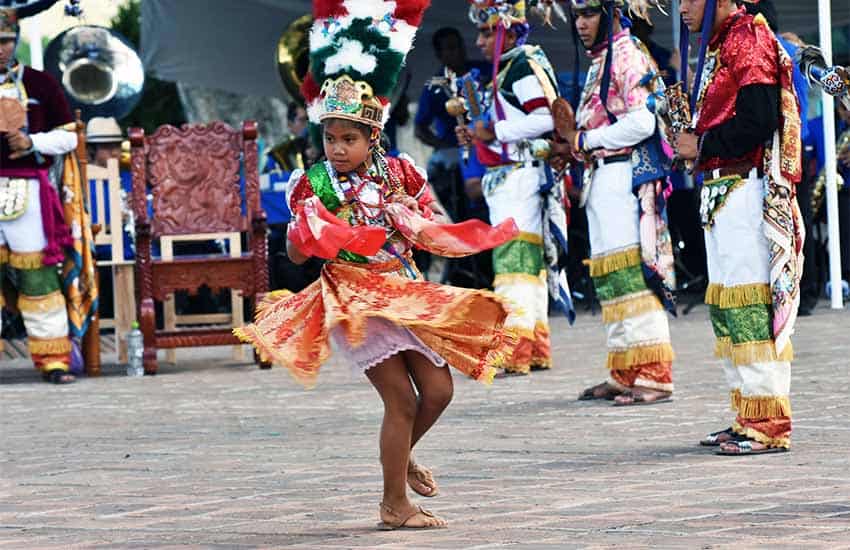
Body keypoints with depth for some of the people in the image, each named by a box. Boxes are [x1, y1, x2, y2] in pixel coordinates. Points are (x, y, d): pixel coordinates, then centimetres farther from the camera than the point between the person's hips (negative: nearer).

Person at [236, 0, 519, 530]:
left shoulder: (400, 174, 2)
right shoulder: (314, 186, -6)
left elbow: (438, 232, 9)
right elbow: (296, 253, -1)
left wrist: (424, 228, -13)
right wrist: (304, 234, -23)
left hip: (409, 295, 5)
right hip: (356, 301, -5)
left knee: (439, 389, 7)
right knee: (402, 398, -9)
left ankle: (402, 456, 37)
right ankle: (395, 504, 2)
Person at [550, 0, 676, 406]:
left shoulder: (627, 54, -9)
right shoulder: (599, 62, 20)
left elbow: (641, 122, -19)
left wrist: (584, 140, -11)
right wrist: (573, 146, 5)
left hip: (625, 175, -10)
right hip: (602, 179, 10)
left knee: (632, 273, -12)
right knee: (611, 277, 10)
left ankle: (653, 377, -14)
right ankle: (624, 376, 14)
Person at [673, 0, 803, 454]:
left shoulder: (748, 41, -11)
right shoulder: (717, 46, 19)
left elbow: (757, 122, -20)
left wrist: (702, 145, -11)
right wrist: (690, 137, 6)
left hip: (746, 191, -10)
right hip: (720, 191, 10)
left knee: (750, 306, -11)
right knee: (723, 305, 12)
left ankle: (769, 428, -12)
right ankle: (746, 417, 17)